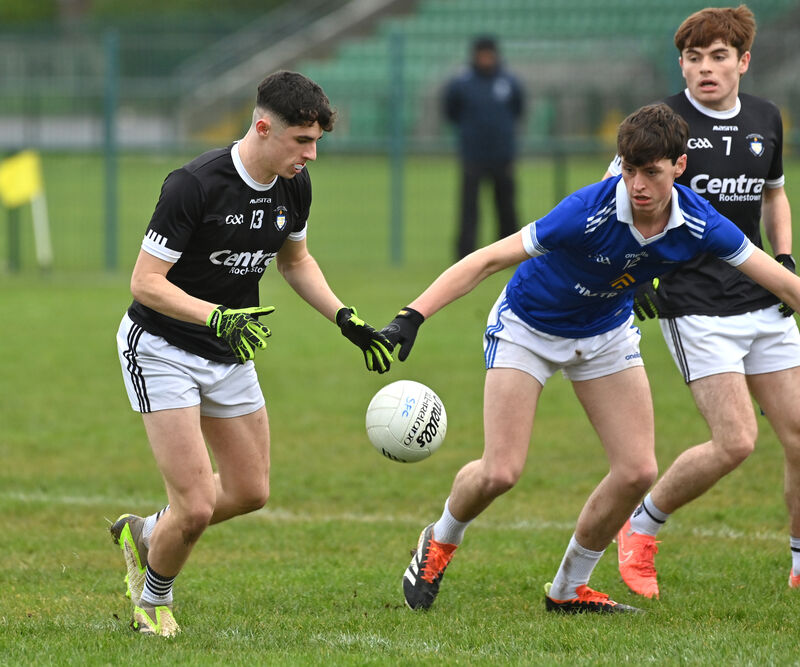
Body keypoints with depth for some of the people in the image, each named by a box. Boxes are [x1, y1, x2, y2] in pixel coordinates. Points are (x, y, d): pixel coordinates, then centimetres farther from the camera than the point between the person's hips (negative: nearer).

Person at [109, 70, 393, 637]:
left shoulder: (294, 185, -5)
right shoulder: (195, 185, -27)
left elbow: (295, 259, 14)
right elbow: (146, 281, -24)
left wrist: (346, 318, 2)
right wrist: (216, 316, -37)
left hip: (231, 352, 7)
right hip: (163, 349, -7)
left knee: (250, 492, 12)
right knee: (196, 507, -12)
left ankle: (145, 533, 37)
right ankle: (154, 599, 18)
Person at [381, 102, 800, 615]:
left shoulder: (699, 224, -23)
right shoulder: (589, 212, -36)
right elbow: (488, 260, -35)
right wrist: (413, 316, -43)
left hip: (607, 332, 4)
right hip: (528, 327, -4)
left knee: (638, 471, -6)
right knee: (501, 472, -12)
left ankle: (569, 589, 14)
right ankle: (440, 542, 22)